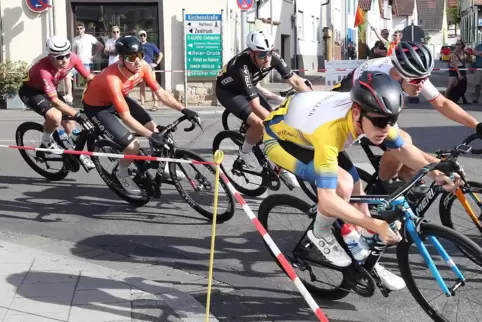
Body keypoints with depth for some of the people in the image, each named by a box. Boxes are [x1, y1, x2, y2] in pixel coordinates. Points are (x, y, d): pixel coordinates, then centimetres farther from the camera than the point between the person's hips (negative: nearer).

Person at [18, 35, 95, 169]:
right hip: (30, 91, -6)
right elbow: (55, 100, -39)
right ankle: (46, 141, -3)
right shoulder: (44, 69, -40)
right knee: (55, 116, -32)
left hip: (49, 88, 6)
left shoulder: (73, 58, -24)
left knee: (69, 123, 0)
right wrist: (77, 114, -47)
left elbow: (89, 77, -12)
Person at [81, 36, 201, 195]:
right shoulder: (112, 79, -39)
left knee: (153, 127, 0)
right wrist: (150, 136, -38)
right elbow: (126, 117, -36)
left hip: (120, 98, 7)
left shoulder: (142, 67, -20)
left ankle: (162, 167, 23)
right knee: (133, 146, -18)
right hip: (96, 107, -7)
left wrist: (184, 110, -20)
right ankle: (122, 174, 14)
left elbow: (160, 93, -12)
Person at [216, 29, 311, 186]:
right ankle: (245, 151, 5)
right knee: (259, 123, -25)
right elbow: (256, 107, -41)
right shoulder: (242, 67, -41)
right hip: (227, 91, -6)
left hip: (248, 87, 6)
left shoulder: (273, 57, -24)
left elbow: (296, 81, -16)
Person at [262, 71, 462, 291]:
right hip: (280, 138, -7)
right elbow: (327, 199, -43)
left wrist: (435, 174, -15)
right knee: (343, 184, -27)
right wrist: (377, 225, -44)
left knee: (357, 193, 2)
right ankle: (320, 234, 0)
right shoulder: (330, 130, -43)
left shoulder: (372, 113, -22)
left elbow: (403, 149, -3)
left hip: (307, 135, 7)